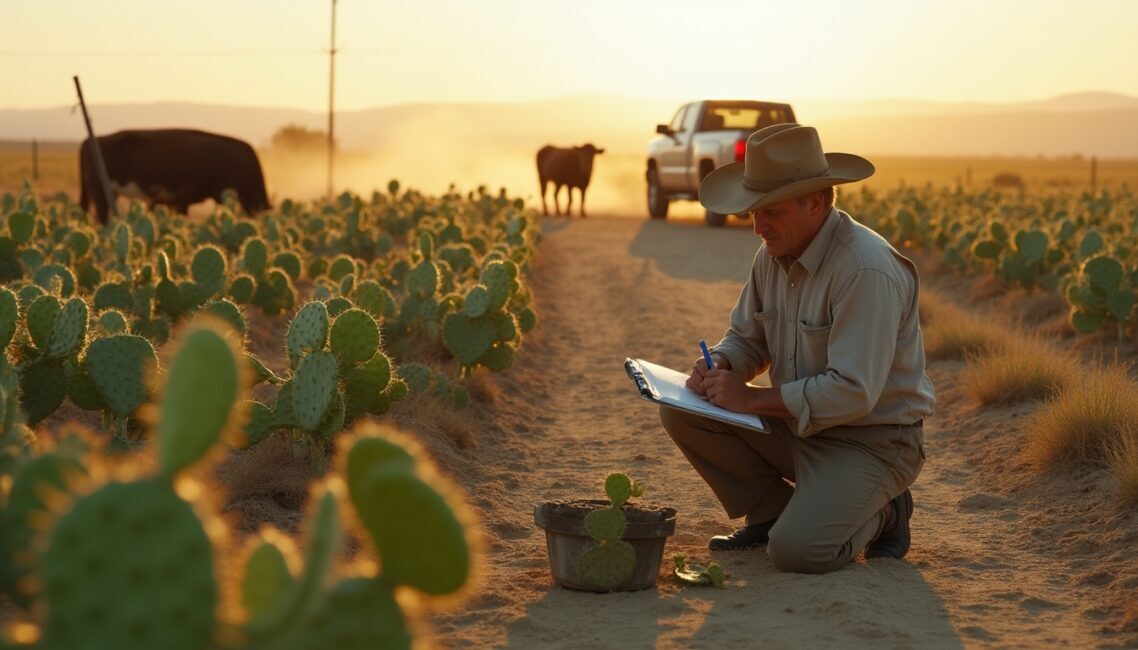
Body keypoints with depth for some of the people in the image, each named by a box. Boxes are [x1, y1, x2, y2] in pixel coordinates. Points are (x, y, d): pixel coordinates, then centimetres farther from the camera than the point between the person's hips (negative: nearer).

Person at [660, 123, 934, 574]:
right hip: (798, 425, 8)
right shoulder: (774, 254, 1)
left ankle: (881, 514, 5)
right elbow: (747, 338, 14)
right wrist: (718, 365, -10)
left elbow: (853, 392, -31)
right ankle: (771, 512, 7)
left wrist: (751, 398, -26)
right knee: (682, 413, -9)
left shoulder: (866, 270, -26)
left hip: (871, 439, -7)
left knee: (796, 551, -27)